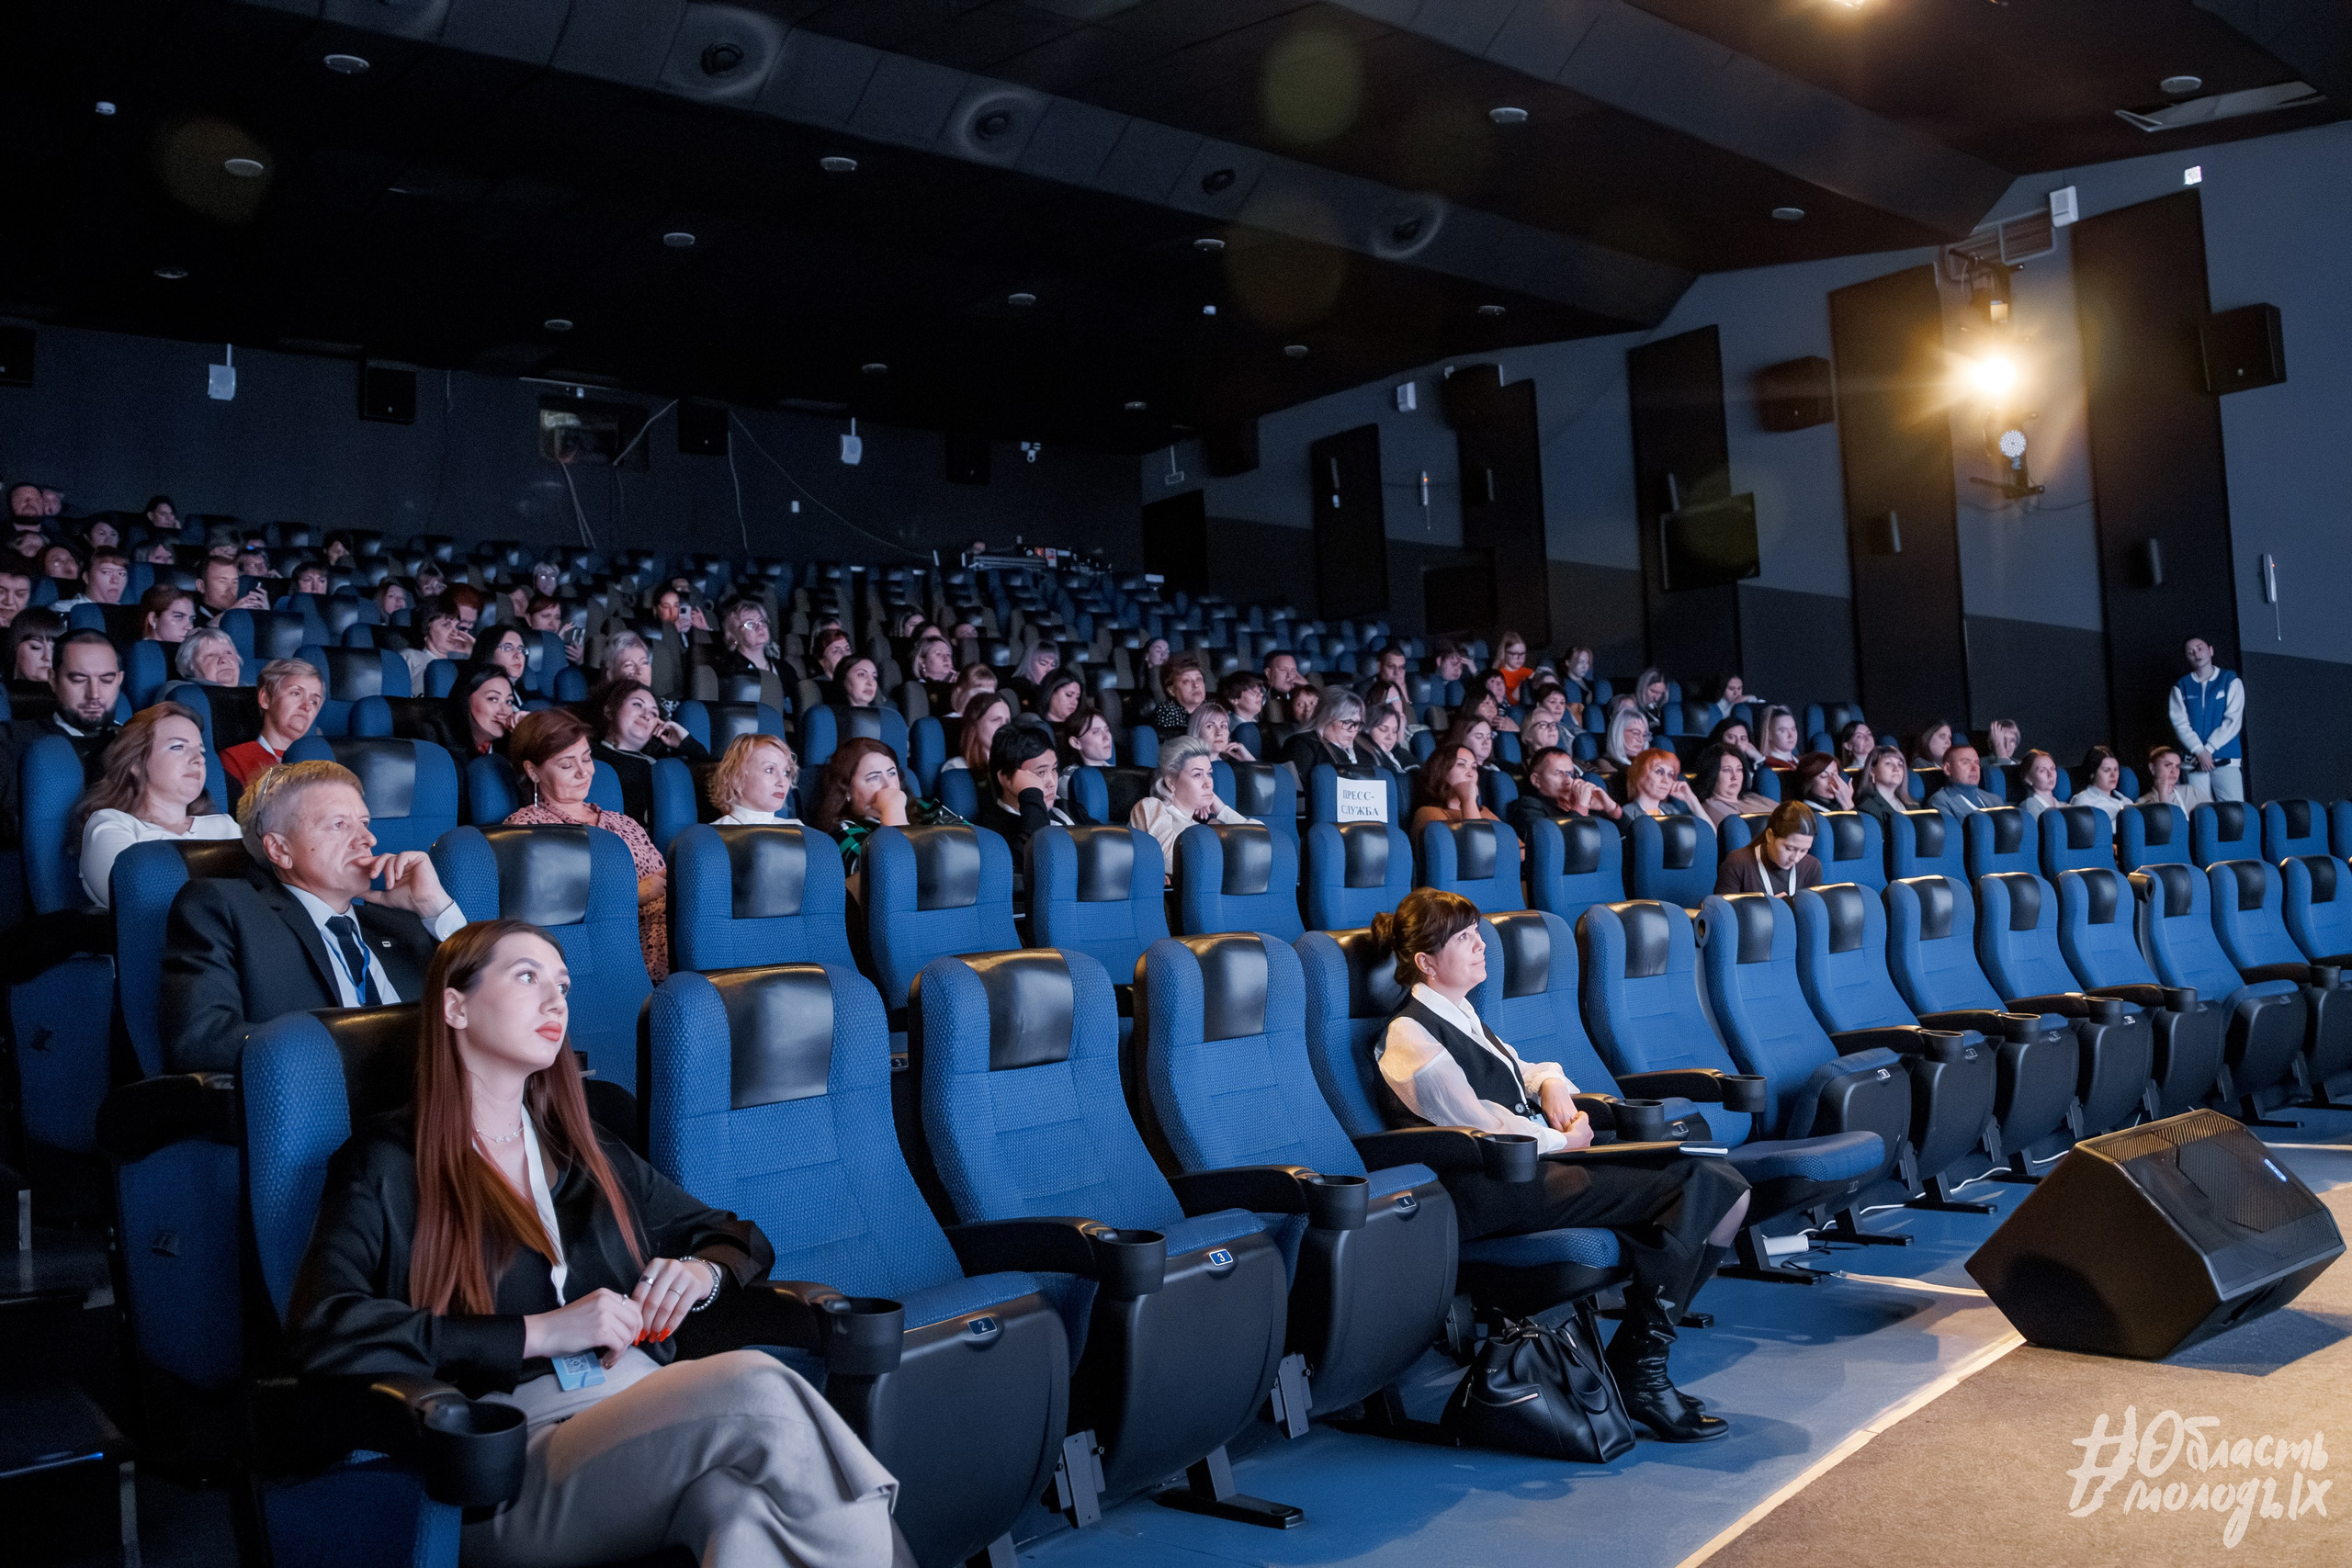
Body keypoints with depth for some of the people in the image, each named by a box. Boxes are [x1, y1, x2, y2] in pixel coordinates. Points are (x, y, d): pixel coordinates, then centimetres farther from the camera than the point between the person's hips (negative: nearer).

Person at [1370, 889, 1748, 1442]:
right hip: (1491, 1192, -10)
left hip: (1534, 1162, 10)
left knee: (1724, 1189, -7)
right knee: (1691, 1185, -22)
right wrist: (1562, 1140, -3)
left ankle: (1642, 1350, -8)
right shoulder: (1409, 1035, -6)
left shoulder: (1458, 1014, 23)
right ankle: (1638, 1373, -16)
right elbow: (1477, 1124, -13)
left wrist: (1551, 1082, 7)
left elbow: (1520, 1071, 31)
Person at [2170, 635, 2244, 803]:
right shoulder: (2181, 687, 11)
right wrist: (2199, 752, -12)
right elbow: (2180, 723, 2)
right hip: (2194, 760, 1)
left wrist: (2208, 749, -9)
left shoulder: (2230, 681, 7)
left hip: (2226, 759, -1)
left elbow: (2233, 721, -1)